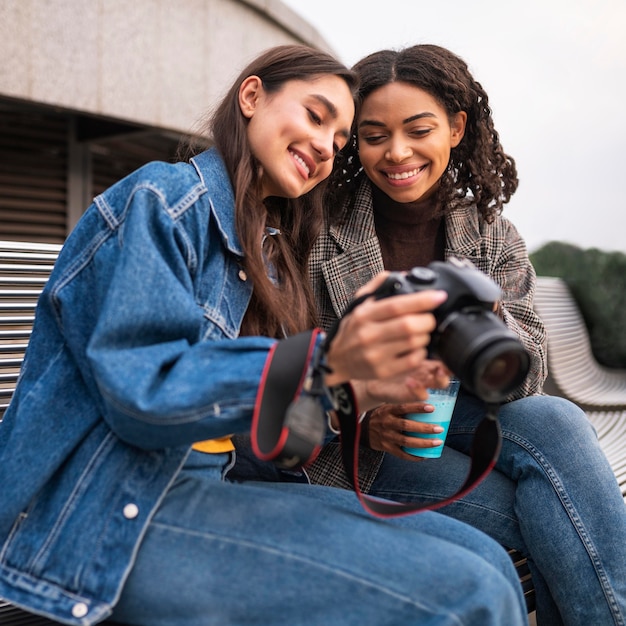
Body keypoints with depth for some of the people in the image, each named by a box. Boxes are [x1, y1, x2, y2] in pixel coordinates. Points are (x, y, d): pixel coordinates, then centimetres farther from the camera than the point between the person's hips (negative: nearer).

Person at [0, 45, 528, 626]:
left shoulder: (267, 252, 17)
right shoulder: (161, 199, -7)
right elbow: (142, 392, -19)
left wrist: (358, 390, -6)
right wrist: (326, 365, -29)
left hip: (209, 486, 8)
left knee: (486, 559, -7)